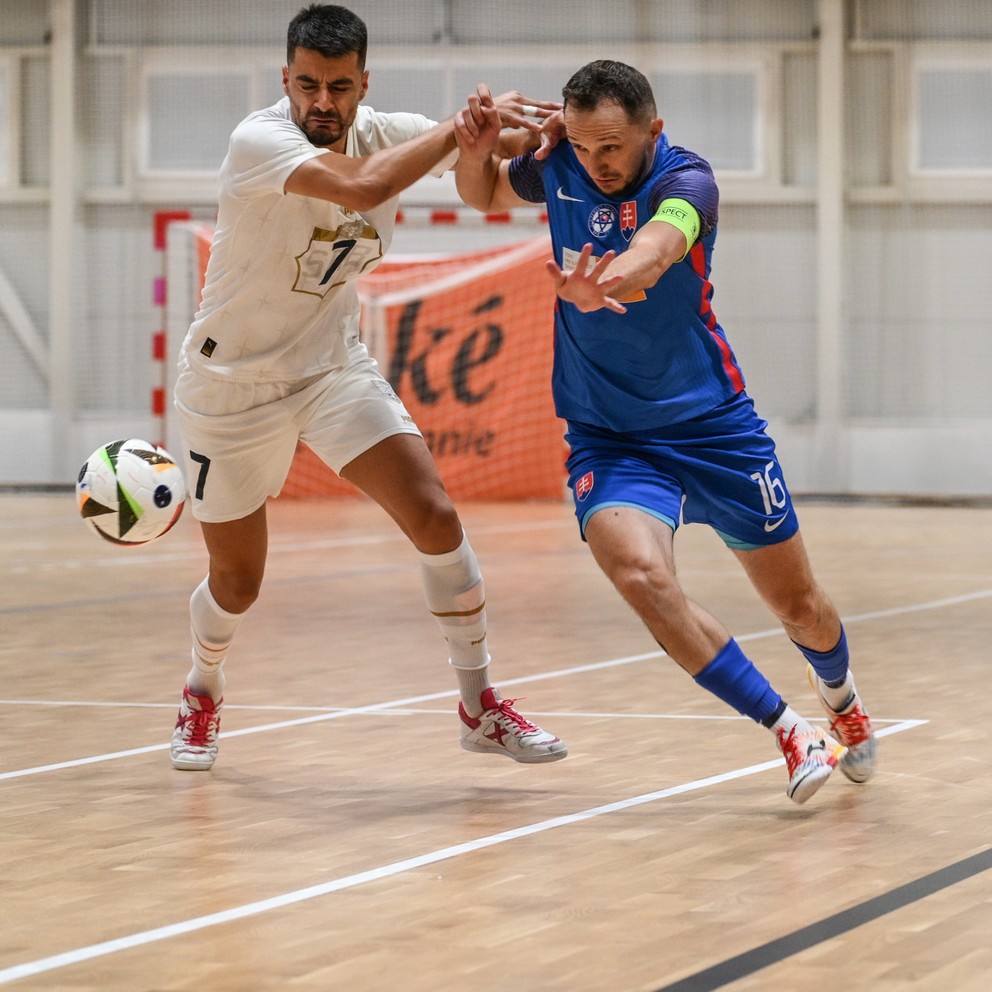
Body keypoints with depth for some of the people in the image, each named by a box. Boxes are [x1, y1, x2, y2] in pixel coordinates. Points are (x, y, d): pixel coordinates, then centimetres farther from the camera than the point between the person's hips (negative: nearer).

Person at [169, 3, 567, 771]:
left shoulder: (386, 133, -8)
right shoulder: (260, 140, -27)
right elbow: (362, 188, -44)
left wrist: (540, 128, -27)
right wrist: (462, 124, -35)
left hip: (334, 367, 4)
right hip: (232, 382, -4)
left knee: (434, 514, -14)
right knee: (236, 583, 8)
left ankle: (480, 707, -1)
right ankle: (203, 695, 41)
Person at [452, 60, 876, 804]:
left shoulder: (686, 181, -19)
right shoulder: (562, 168, -6)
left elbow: (654, 250, -43)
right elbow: (485, 193, 16)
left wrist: (602, 283, -66)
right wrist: (477, 151, -8)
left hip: (712, 425, -2)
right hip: (606, 436, 2)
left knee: (798, 604, 9)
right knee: (641, 574, -27)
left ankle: (841, 700, 45)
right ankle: (790, 733, -18)